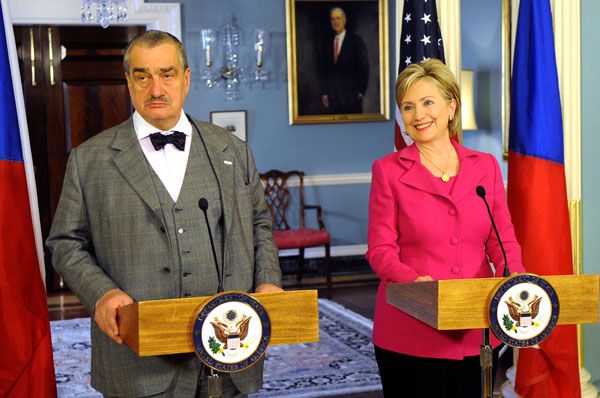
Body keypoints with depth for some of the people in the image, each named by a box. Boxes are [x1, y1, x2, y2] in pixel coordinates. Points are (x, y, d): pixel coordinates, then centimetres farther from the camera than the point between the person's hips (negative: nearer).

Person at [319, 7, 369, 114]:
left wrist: (360, 92, -6)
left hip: (352, 97, -4)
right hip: (332, 98, 4)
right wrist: (324, 93, 7)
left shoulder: (356, 41, -1)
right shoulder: (328, 43, 12)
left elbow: (364, 68, -2)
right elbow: (324, 70, 13)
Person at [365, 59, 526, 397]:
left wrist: (515, 278, -15)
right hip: (410, 333, -3)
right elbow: (380, 249, -4)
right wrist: (412, 280, -23)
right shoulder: (388, 170, -1)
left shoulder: (486, 166, 7)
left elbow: (502, 240, 5)